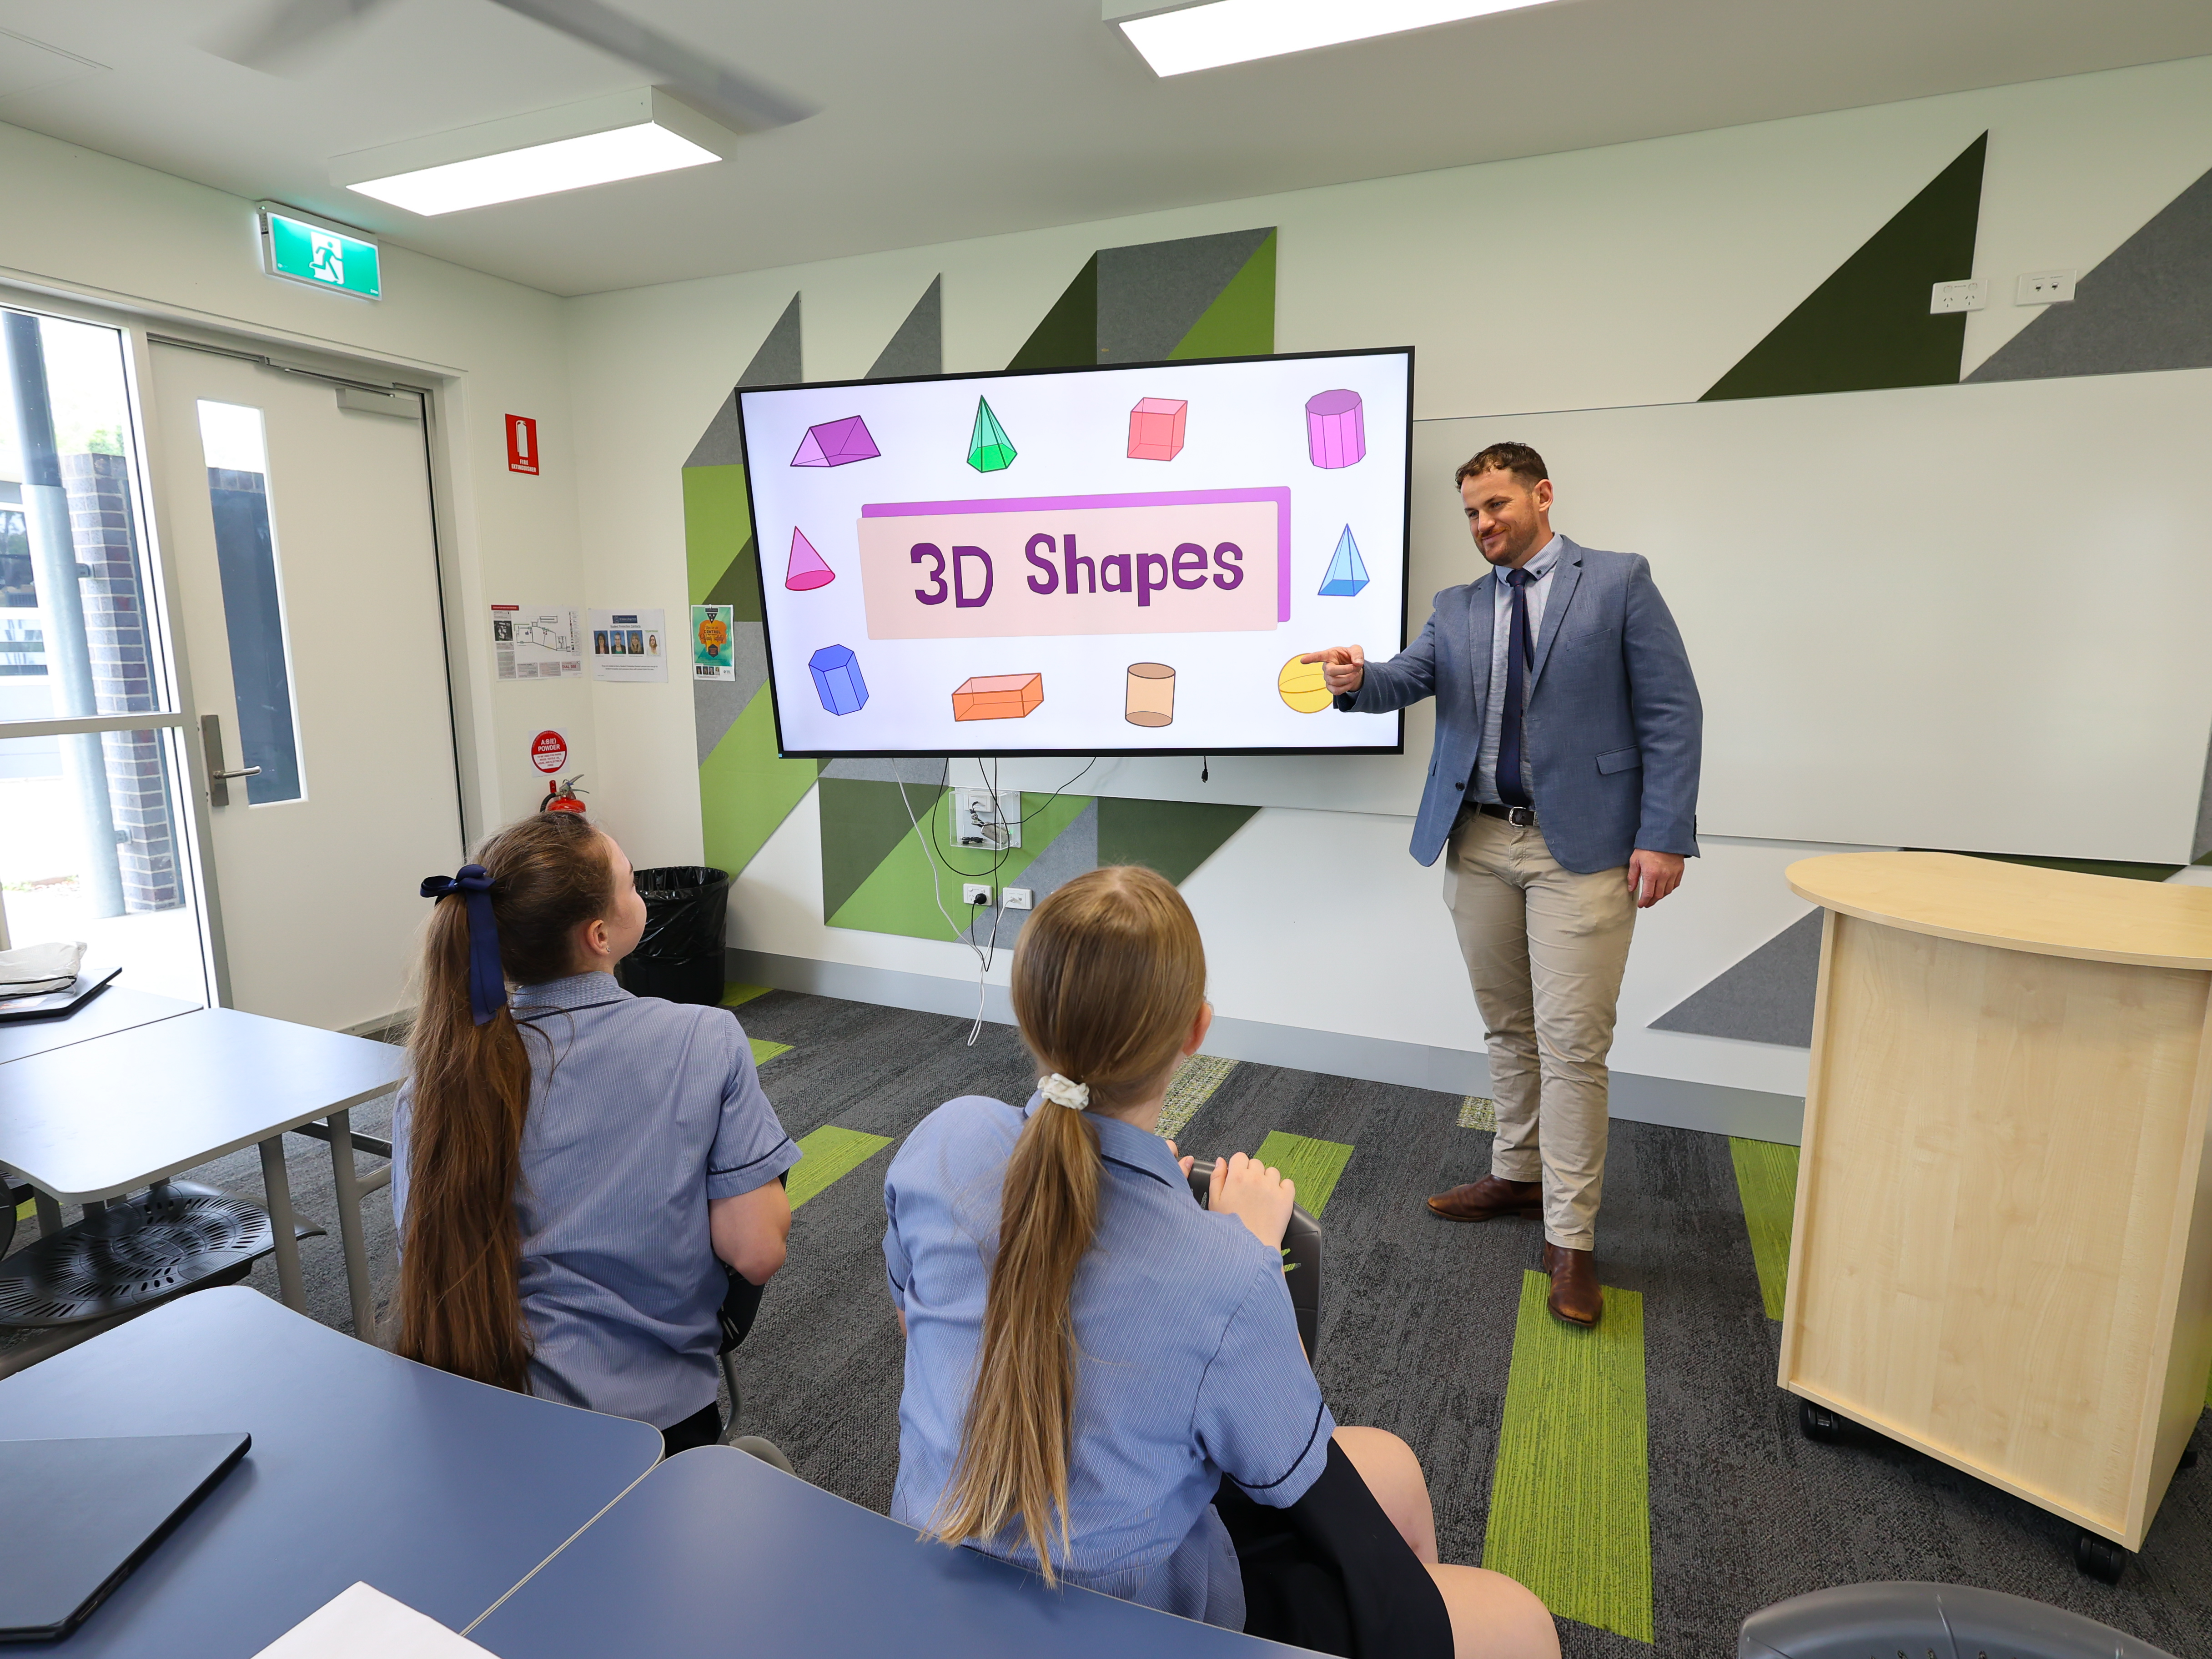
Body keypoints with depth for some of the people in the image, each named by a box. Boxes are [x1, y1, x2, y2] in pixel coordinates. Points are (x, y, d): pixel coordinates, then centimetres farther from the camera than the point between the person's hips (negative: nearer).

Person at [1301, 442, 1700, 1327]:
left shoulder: (1619, 582, 2)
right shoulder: (1457, 608, 14)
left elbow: (1671, 714, -3)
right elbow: (1406, 680, -1)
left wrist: (1663, 836, -12)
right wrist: (1357, 676, -25)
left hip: (1581, 845, -4)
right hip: (1478, 843, 5)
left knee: (1572, 1045, -4)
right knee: (1506, 1029, 16)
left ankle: (1569, 1238, 9)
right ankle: (1516, 1177, 34)